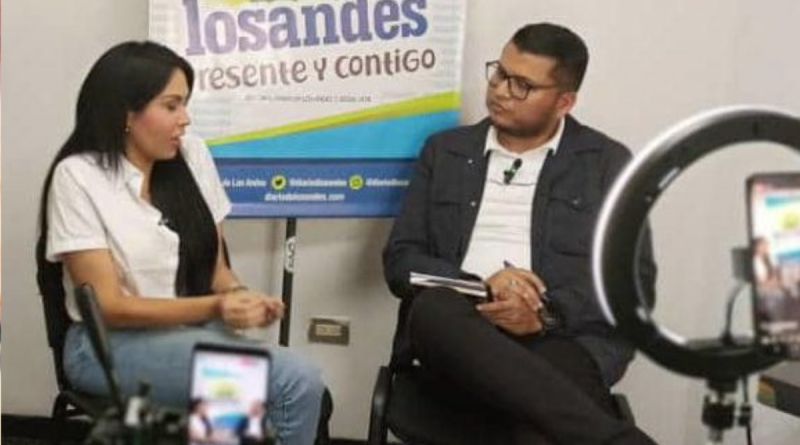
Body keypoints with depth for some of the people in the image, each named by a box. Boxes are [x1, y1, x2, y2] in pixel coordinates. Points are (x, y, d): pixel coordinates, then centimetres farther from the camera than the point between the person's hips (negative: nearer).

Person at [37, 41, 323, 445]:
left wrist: (240, 296, -13)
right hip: (112, 344, -5)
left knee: (303, 384, -26)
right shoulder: (78, 176, -9)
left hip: (194, 332, 5)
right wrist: (213, 308, -23)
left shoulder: (192, 155, 5)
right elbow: (108, 306, -13)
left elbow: (215, 268, 11)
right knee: (295, 380, -26)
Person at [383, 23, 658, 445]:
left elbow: (635, 285, 5)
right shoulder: (444, 150, 18)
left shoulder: (607, 162, 12)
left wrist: (547, 313, -14)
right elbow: (400, 261, 12)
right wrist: (481, 284, -9)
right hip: (457, 338, 4)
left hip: (561, 341, -4)